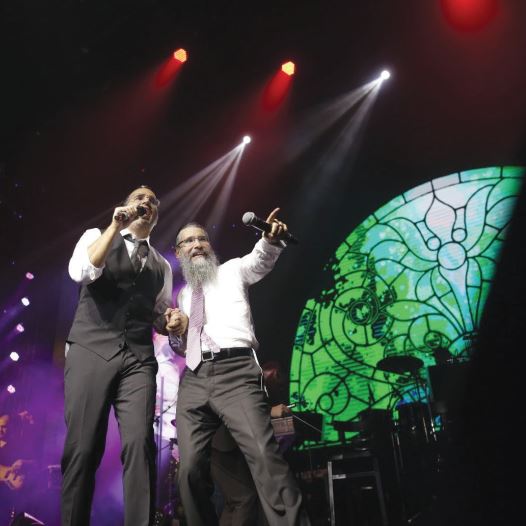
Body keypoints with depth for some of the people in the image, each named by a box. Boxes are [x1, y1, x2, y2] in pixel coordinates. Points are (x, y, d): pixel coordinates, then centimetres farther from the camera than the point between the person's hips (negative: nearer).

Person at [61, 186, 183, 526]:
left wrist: (174, 322, 0)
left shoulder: (161, 265, 23)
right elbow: (80, 272, -8)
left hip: (138, 359, 3)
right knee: (82, 446, -5)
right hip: (91, 350, -2)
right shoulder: (97, 236, 14)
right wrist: (116, 225, -10)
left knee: (139, 443, -12)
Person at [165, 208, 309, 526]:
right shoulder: (183, 295, 28)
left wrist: (271, 240, -29)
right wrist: (176, 332, 9)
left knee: (265, 457, -21)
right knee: (191, 469, -3)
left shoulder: (232, 271, 16)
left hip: (236, 372, -4)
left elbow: (261, 261, -6)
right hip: (194, 380, 5)